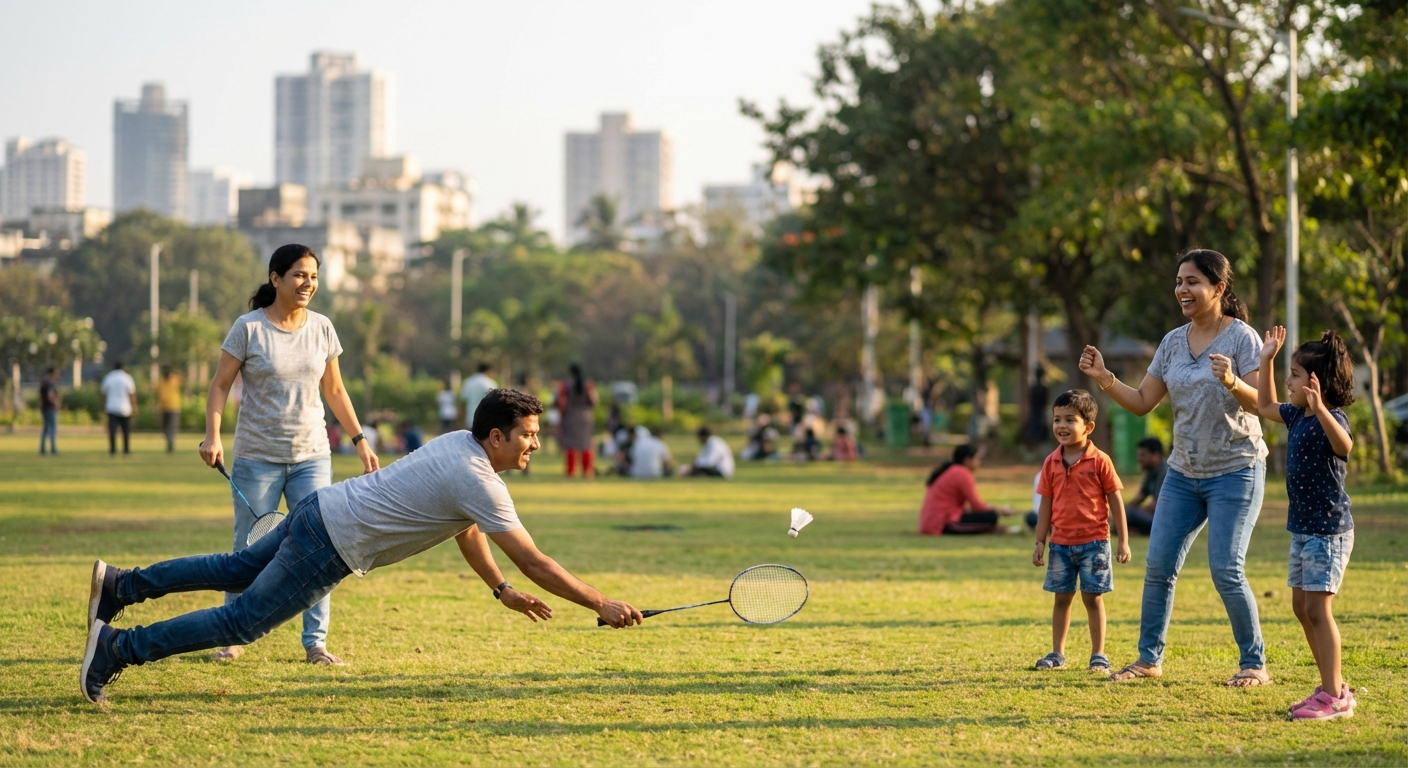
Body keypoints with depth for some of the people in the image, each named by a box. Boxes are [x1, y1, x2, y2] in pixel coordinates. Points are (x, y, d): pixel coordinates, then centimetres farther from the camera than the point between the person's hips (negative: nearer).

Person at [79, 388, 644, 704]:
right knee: (242, 622, -5)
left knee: (237, 569, 23)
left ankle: (120, 585, 27)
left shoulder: (462, 443, 9)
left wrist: (503, 592, 17)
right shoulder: (478, 482, -21)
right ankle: (117, 649, -5)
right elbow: (533, 561, -22)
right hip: (330, 545, -9)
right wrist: (602, 604, -18)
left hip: (321, 509, 9)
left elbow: (467, 533, 22)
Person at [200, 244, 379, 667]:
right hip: (257, 457, -3)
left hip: (312, 456, 3)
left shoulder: (322, 328, 4)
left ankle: (315, 642, 6)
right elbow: (220, 385, -4)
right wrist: (213, 435, -17)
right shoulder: (249, 328, -6)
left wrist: (360, 441, 10)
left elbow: (334, 390, 13)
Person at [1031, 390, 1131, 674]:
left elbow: (1115, 501, -3)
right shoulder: (1051, 463, 4)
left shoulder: (1100, 461, -6)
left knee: (1093, 597, 0)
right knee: (1062, 597, 10)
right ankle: (1057, 653, 18)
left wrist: (1123, 541, -5)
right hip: (1061, 542, 3)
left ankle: (1098, 655, 8)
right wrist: (1040, 542, 6)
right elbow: (1046, 504, 9)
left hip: (1093, 541, -3)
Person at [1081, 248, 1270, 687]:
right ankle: (1149, 658, 16)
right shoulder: (1173, 343, 7)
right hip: (1184, 473, 6)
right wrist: (1105, 380, -7)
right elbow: (1142, 403, 8)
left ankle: (1255, 664, 3)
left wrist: (1233, 383, -36)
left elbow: (1265, 405, -17)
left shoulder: (1241, 337, -11)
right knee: (1158, 566, 3)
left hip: (1235, 471, -6)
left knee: (1226, 571, -11)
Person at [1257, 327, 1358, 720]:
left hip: (1329, 529, -10)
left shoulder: (1331, 419, -19)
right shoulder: (1297, 415, 9)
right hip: (1303, 528, 10)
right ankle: (1333, 687, 22)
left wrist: (1320, 408, -55)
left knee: (1317, 608, -11)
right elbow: (1265, 407, 29)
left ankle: (1334, 698, -7)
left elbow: (1344, 445, -42)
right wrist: (1266, 361, 23)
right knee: (1302, 607, 13)